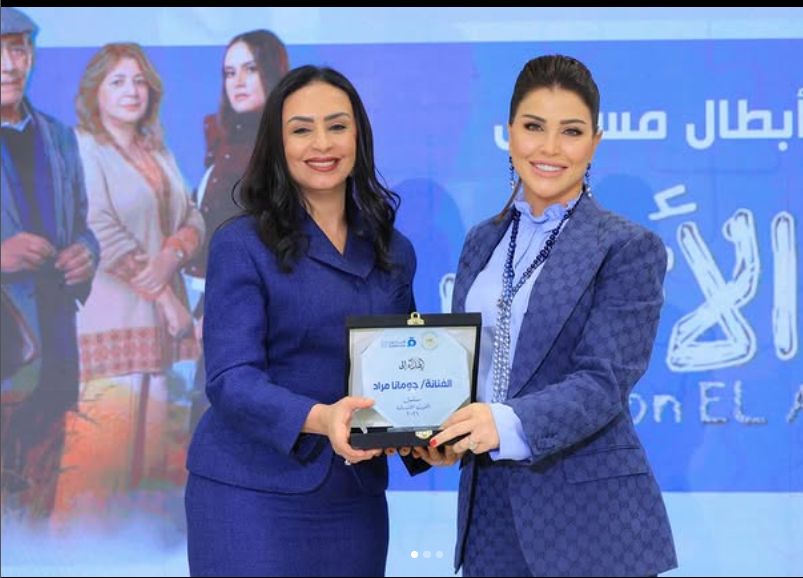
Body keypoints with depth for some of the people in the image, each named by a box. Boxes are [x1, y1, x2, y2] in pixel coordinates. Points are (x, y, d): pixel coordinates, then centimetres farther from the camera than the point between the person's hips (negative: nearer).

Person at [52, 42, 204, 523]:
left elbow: (194, 218, 12)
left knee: (150, 444, 7)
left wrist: (172, 255, -11)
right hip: (108, 318, -7)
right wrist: (165, 297, -12)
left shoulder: (158, 152, 19)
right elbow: (102, 232, -13)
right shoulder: (82, 149, -4)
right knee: (102, 444, -11)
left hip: (161, 321, 7)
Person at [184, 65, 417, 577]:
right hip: (253, 496, -5)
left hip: (357, 498, 5)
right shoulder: (242, 245, -7)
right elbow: (231, 379, -15)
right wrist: (319, 419, -32)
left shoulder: (394, 252, 8)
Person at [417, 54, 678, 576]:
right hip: (489, 505, 5)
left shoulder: (630, 248, -6)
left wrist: (507, 423, -31)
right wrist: (441, 432, -9)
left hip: (589, 516, -5)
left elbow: (605, 381, -15)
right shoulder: (483, 242, 12)